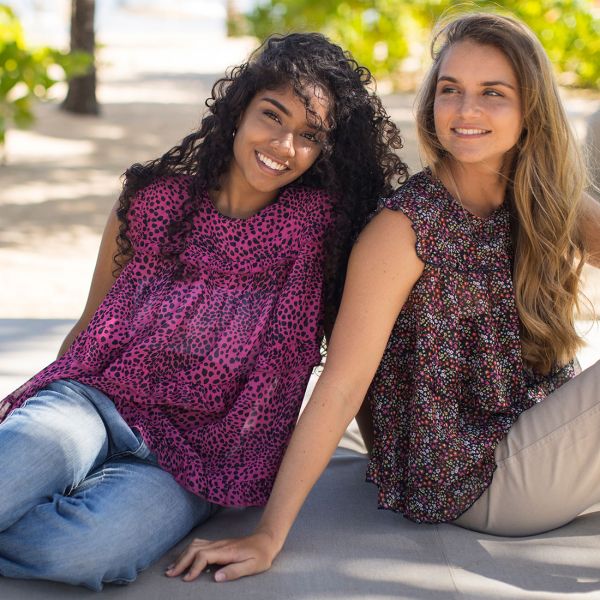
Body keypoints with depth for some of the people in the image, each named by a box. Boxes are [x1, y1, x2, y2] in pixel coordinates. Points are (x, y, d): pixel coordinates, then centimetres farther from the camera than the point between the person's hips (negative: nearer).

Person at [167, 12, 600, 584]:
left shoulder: (554, 209, 2)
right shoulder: (407, 226, -18)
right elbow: (340, 384, -21)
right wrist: (268, 535, -24)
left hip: (542, 436, 6)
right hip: (475, 484, -6)